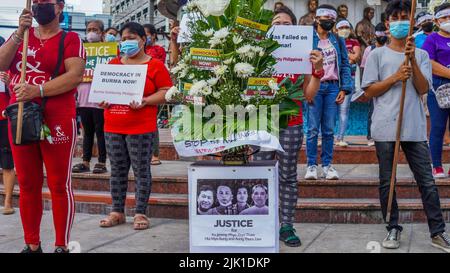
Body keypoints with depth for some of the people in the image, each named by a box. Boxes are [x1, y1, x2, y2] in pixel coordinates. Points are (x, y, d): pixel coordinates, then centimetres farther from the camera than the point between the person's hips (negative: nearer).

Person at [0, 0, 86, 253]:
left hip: (57, 122, -5)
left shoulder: (70, 39, 0)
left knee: (59, 186, -1)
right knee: (27, 185, 9)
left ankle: (62, 246, 6)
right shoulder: (21, 35, 15)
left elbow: (75, 76, -14)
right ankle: (32, 245, 19)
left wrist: (37, 91, -21)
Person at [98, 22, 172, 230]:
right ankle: (117, 212, 18)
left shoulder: (155, 65, 0)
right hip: (113, 127, 5)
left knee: (141, 170, -1)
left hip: (141, 128, -5)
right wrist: (103, 100, 0)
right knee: (117, 170, 9)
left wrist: (145, 101, -19)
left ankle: (140, 213, 7)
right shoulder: (113, 64, 15)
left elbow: (165, 92, -5)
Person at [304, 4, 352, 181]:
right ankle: (311, 165, 2)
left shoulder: (338, 41, 14)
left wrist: (344, 89, 2)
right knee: (313, 129, -4)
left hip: (333, 87, 3)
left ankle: (327, 165, 10)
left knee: (329, 130, 3)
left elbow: (345, 65, 13)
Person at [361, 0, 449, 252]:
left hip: (415, 127, 1)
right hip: (385, 127, -1)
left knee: (427, 181, 2)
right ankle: (393, 229, 17)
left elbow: (423, 89, -2)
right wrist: (395, 77, -11)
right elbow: (369, 91, 1)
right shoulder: (377, 55, 5)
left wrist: (412, 59, -12)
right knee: (387, 182, 5)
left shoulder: (421, 55, 10)